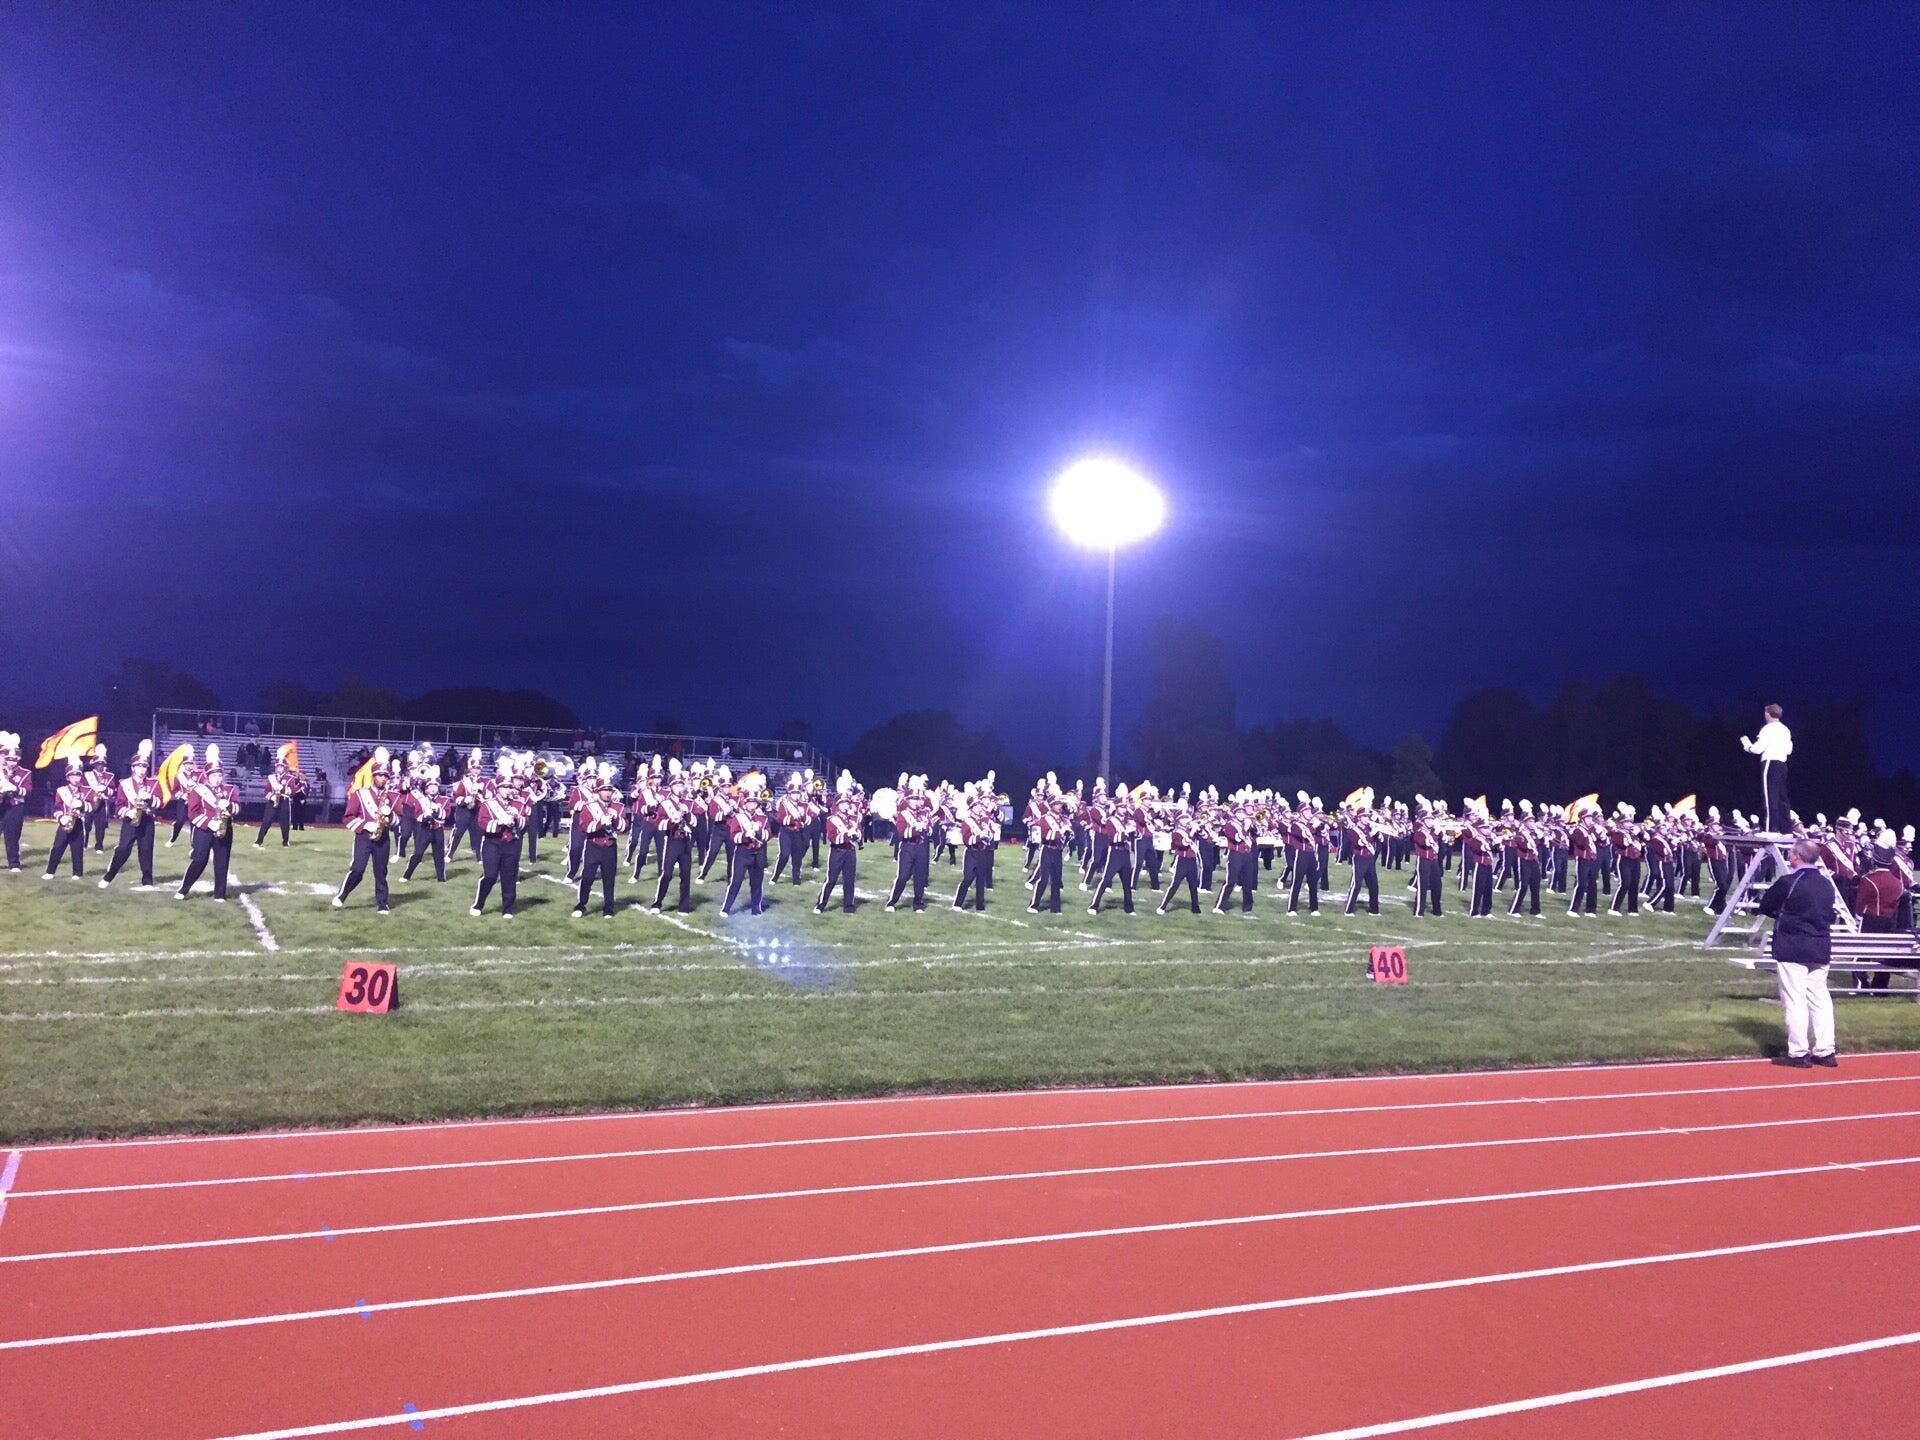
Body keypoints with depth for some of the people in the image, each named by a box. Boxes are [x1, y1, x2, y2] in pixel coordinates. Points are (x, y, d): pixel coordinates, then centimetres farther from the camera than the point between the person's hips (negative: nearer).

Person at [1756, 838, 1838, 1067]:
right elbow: (1828, 914, 16)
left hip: (1791, 950, -6)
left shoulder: (1787, 882, -13)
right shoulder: (1827, 885, 6)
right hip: (1821, 949, 6)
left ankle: (1798, 1053, -1)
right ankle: (1824, 1051, 15)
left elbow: (1765, 907, -2)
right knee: (1820, 998, 12)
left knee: (1795, 1000, -2)